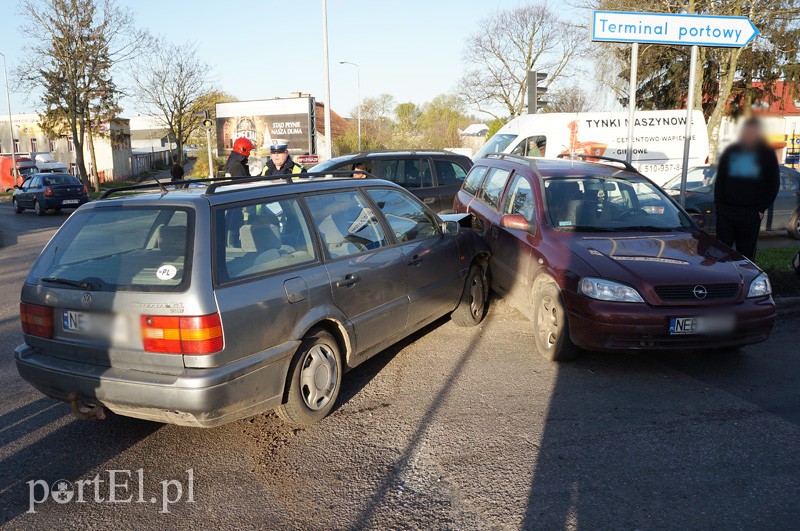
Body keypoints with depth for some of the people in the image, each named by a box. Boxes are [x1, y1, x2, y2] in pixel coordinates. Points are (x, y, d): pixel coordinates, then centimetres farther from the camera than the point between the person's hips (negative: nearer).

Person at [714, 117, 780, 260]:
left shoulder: (766, 154, 4)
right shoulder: (731, 151, 10)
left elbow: (773, 184, 3)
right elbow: (720, 179, 12)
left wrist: (762, 208, -5)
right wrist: (718, 203, 3)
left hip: (751, 213, -2)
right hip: (726, 210, 2)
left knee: (746, 252, 4)